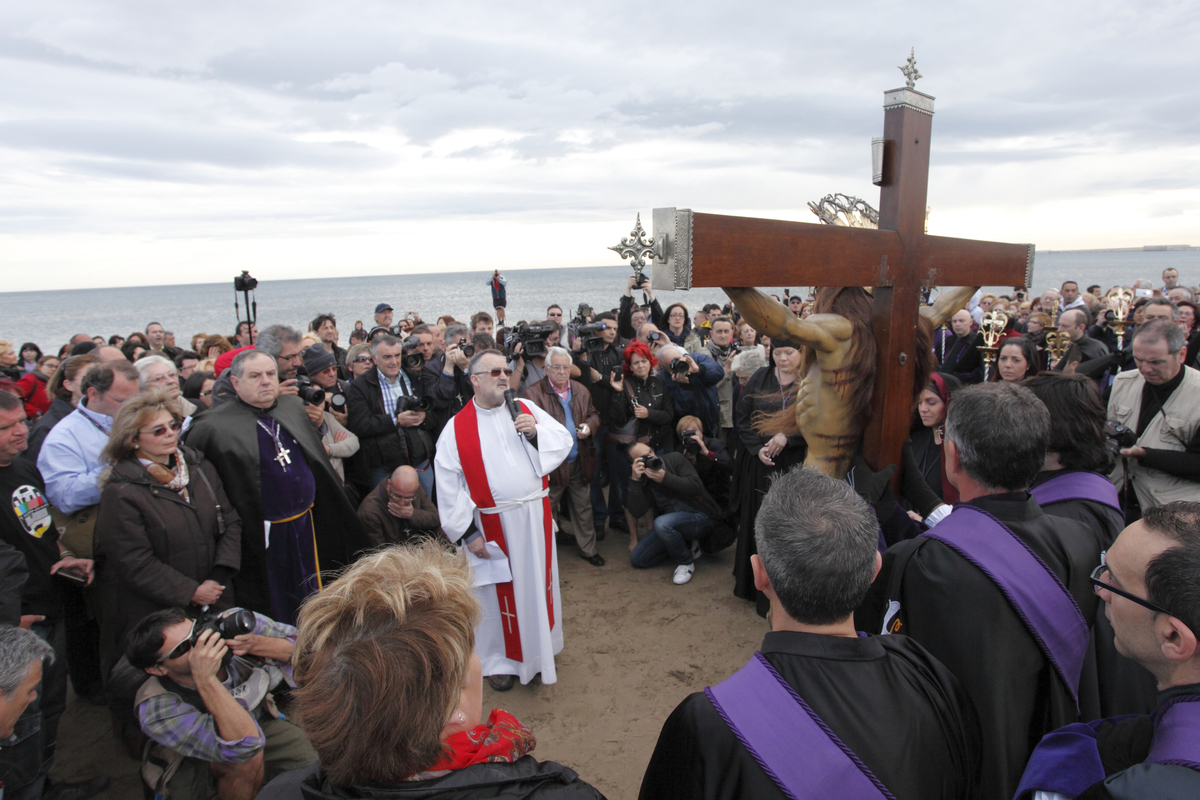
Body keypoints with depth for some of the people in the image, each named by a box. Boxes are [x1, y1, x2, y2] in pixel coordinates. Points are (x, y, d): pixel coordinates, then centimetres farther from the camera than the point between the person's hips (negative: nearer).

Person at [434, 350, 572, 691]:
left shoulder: (526, 409, 4)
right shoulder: (457, 428, -5)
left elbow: (565, 441, 5)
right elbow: (448, 485, -7)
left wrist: (536, 432, -14)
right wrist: (467, 531, -10)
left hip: (536, 517, 3)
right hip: (494, 525, -3)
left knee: (539, 582, 15)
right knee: (500, 589, 11)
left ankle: (540, 647, 37)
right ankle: (500, 659, 31)